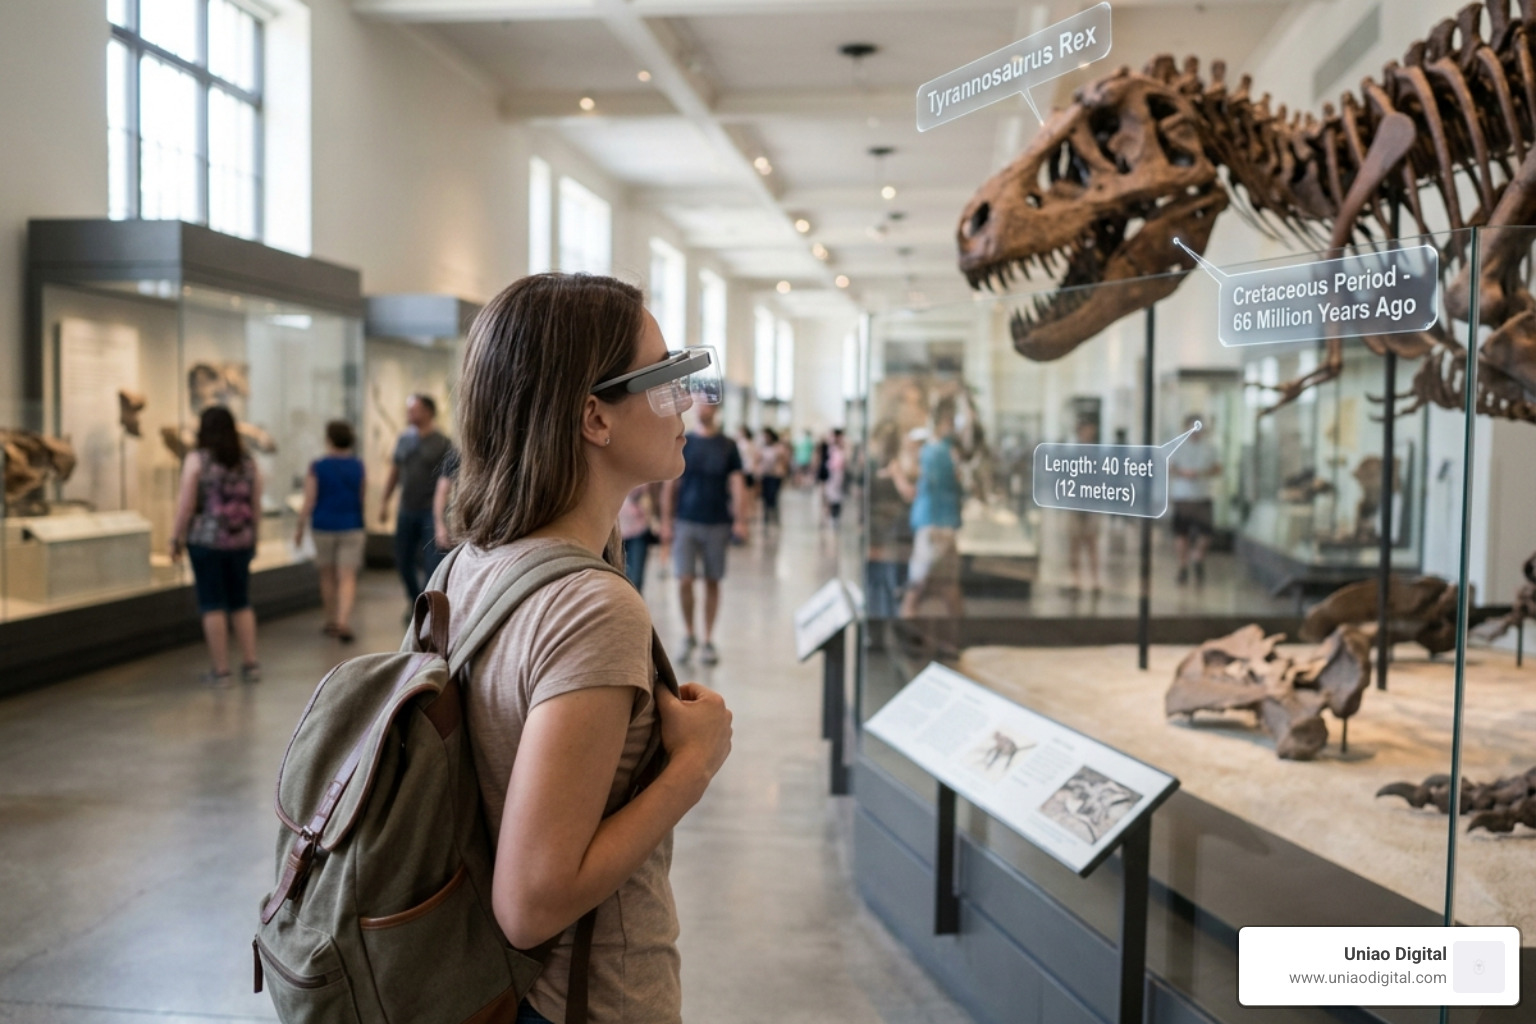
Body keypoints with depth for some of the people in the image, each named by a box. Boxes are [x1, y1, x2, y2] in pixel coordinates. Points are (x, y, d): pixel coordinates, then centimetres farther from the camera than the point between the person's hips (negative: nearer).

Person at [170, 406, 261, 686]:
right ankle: (250, 664, 14)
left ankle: (220, 670, 5)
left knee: (212, 605, 2)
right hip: (241, 541, 4)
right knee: (241, 603, 14)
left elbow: (186, 505, -9)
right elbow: (256, 505, 8)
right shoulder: (248, 462, 4)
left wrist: (176, 539, 0)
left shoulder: (196, 460, -8)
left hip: (206, 540, -4)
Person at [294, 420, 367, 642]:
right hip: (352, 526, 1)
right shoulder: (359, 467, -1)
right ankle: (344, 622, -16)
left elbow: (309, 502, -8)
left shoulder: (317, 468, -8)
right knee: (348, 578, -1)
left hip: (323, 526, -1)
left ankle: (331, 622, 25)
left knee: (327, 575, 15)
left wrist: (299, 527, 2)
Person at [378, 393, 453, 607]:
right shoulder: (404, 440, 8)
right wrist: (384, 502, 11)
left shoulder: (442, 443, -6)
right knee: (403, 561, 11)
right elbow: (393, 473, 15)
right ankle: (415, 603, 30)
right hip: (406, 510, 5)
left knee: (431, 564, -7)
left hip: (431, 511, -5)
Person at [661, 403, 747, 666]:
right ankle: (689, 635, 14)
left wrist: (740, 520, -13)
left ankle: (708, 641, 17)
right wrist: (666, 522, -1)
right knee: (684, 581, -7)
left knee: (712, 582, 6)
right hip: (686, 523, 0)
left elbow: (737, 484, -1)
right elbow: (670, 486, 5)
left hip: (717, 524, 0)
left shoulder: (727, 446, 3)